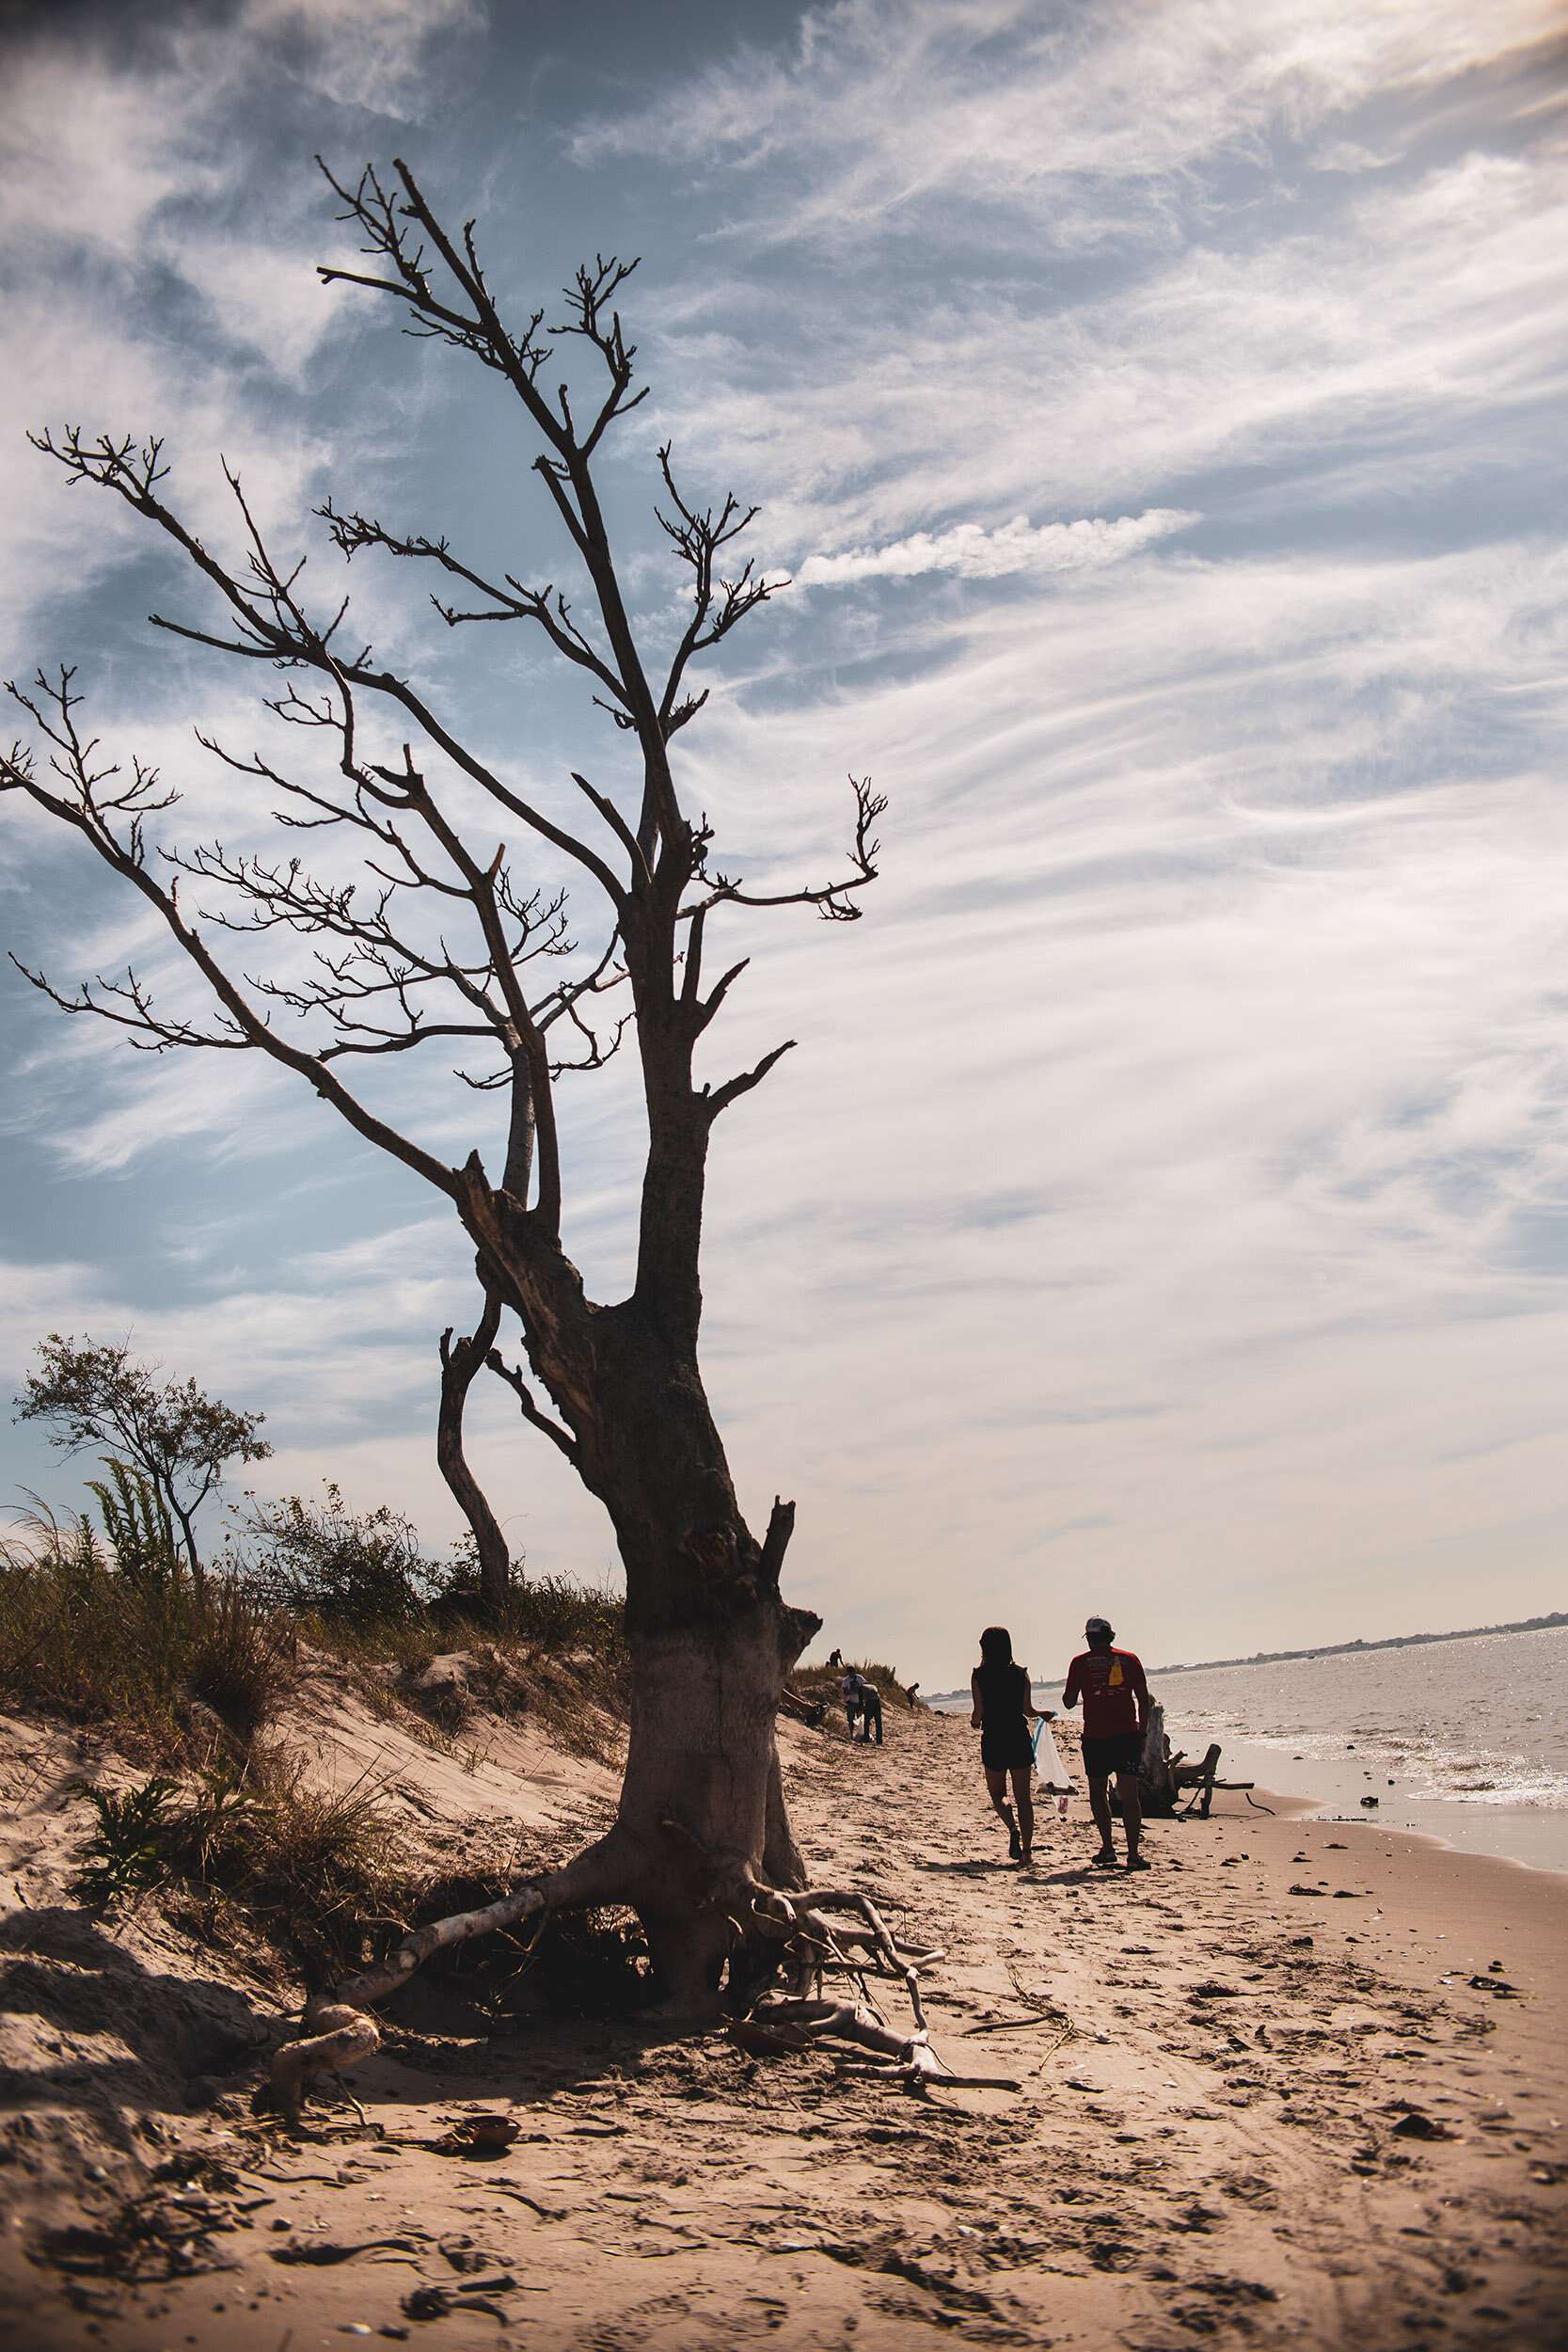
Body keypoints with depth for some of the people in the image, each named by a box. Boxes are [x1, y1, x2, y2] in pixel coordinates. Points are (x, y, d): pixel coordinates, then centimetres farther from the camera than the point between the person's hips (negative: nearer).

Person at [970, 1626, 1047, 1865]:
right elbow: (1028, 1709, -2)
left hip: (992, 1740, -1)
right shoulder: (1021, 1673, 0)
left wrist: (974, 1721, 14)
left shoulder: (978, 1675, -4)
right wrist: (1043, 1713, 20)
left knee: (997, 1793, 15)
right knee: (1022, 1796, 8)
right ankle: (1027, 1849, 2)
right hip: (1019, 1739, 1)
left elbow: (979, 1711, -8)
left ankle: (1013, 1829, -11)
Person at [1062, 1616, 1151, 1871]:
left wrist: (1066, 1694, 24)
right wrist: (1142, 1734, 12)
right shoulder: (1129, 1659, 6)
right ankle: (1133, 1854, -7)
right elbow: (1144, 1700, 5)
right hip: (1128, 1734, 1)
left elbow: (1069, 1702, 2)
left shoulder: (1080, 1663, 1)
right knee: (1129, 1794, 1)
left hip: (1095, 1737, -1)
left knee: (1098, 1792, 14)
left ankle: (1107, 1847, 5)